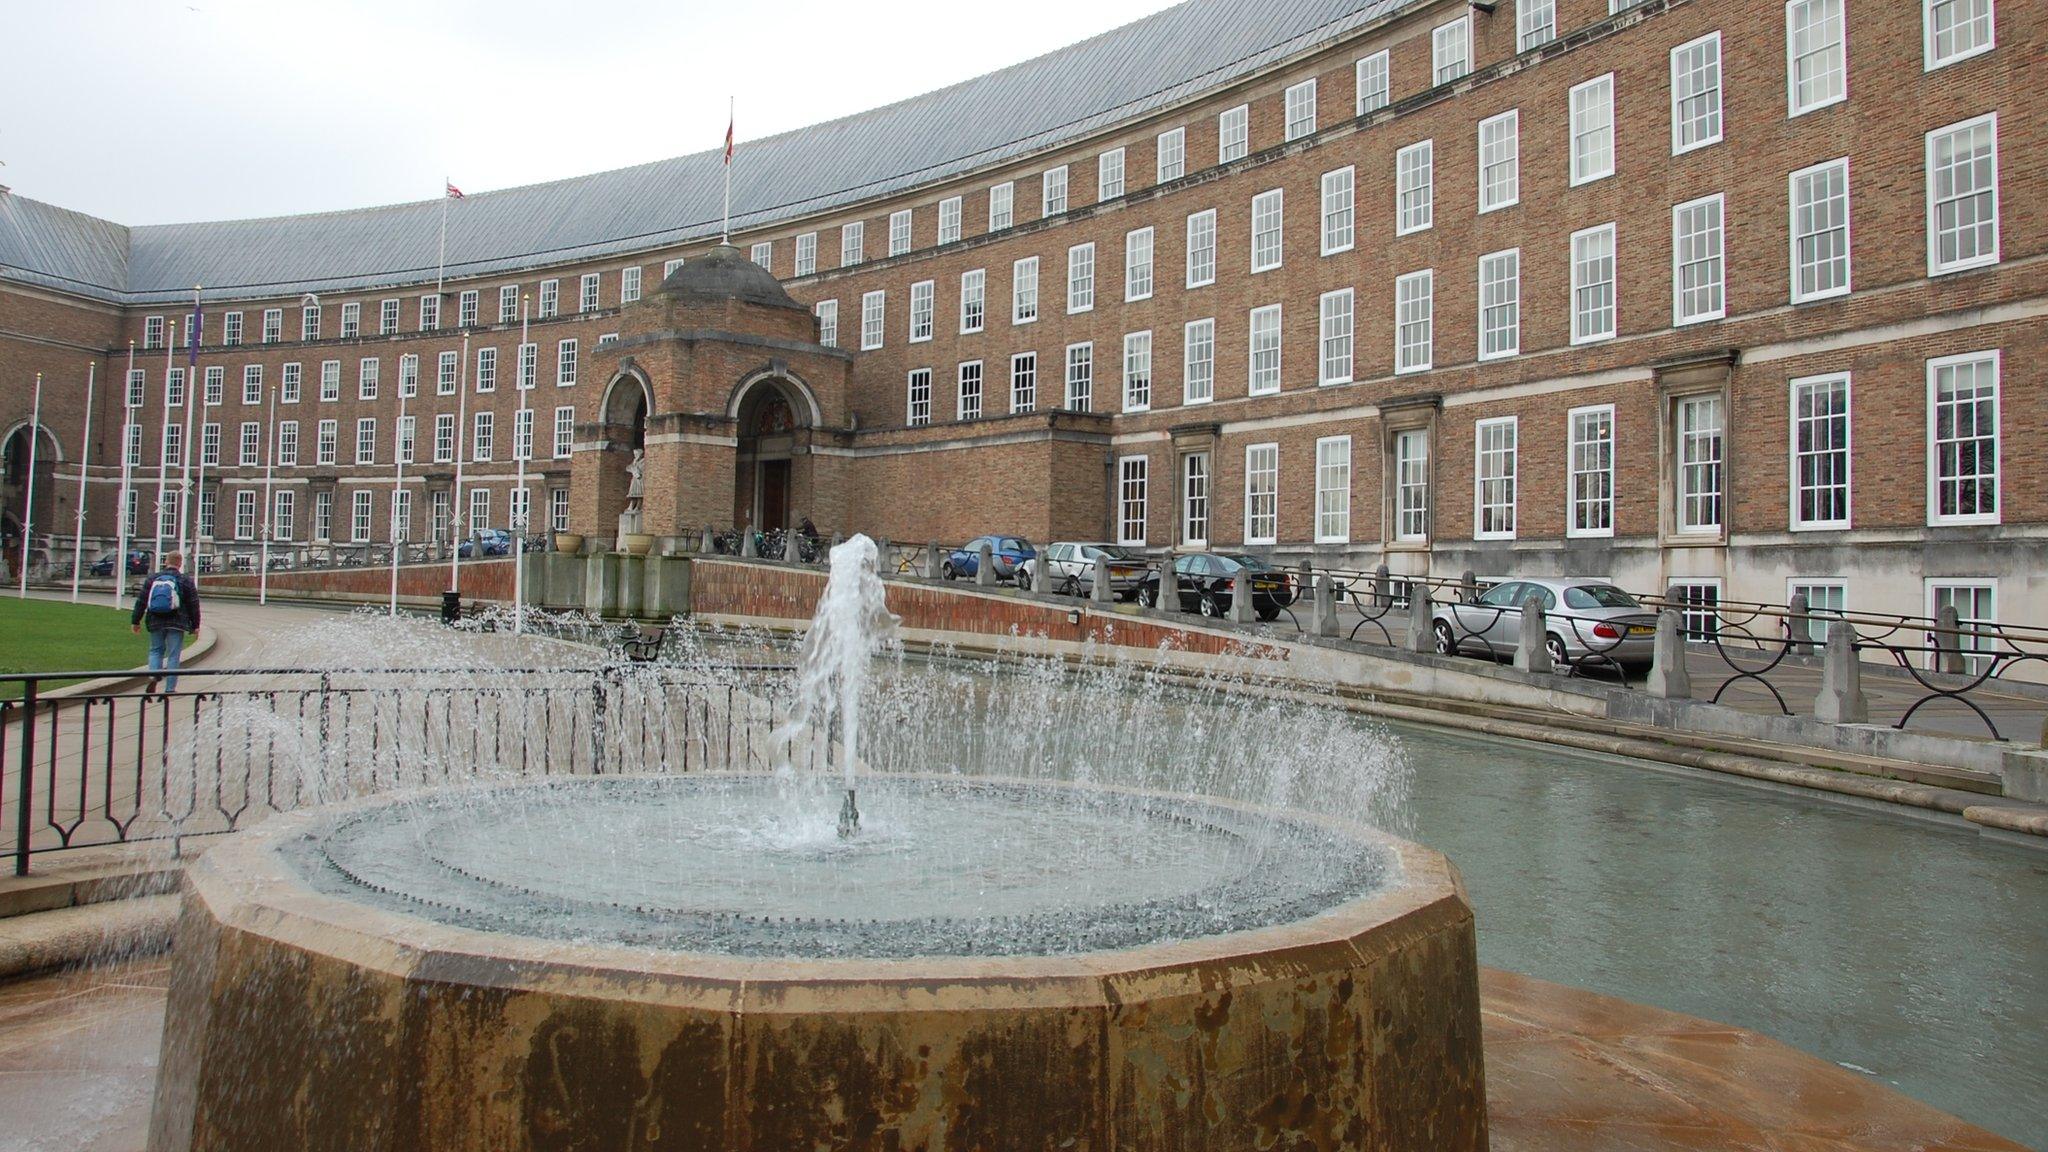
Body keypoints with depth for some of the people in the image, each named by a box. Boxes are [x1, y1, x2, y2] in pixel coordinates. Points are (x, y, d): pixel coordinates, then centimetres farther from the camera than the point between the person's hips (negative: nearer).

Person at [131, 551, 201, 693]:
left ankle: (153, 675, -6)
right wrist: (195, 626, 6)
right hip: (176, 623, -2)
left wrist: (136, 621, 15)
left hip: (155, 623, 2)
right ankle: (170, 688, -1)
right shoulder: (186, 581, -1)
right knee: (173, 654, 1)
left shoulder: (152, 579, 7)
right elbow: (193, 605, 0)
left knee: (156, 650, 18)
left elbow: (141, 601, 8)